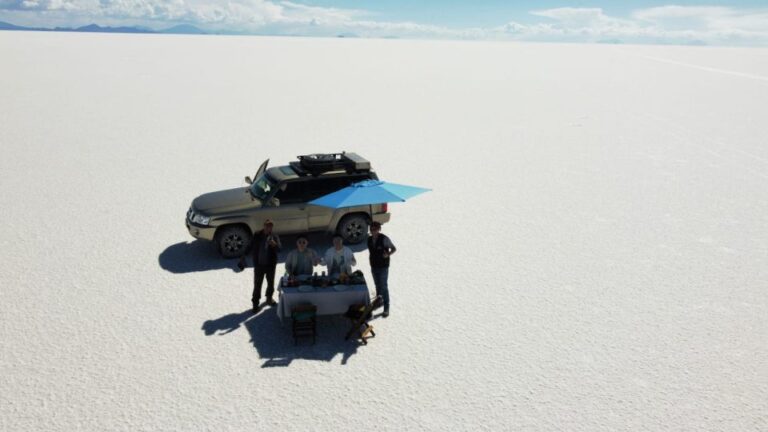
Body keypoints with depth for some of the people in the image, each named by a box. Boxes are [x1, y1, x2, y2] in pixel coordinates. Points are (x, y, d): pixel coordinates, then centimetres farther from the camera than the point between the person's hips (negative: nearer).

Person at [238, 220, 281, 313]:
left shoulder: (275, 237, -7)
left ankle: (269, 298, 40)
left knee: (271, 283, 17)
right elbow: (250, 246, 9)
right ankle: (256, 303, 10)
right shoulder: (257, 235, -4)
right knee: (257, 284, 1)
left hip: (271, 264, 1)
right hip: (259, 264, -1)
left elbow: (279, 248, -19)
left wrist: (274, 244, -39)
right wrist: (244, 256, 10)